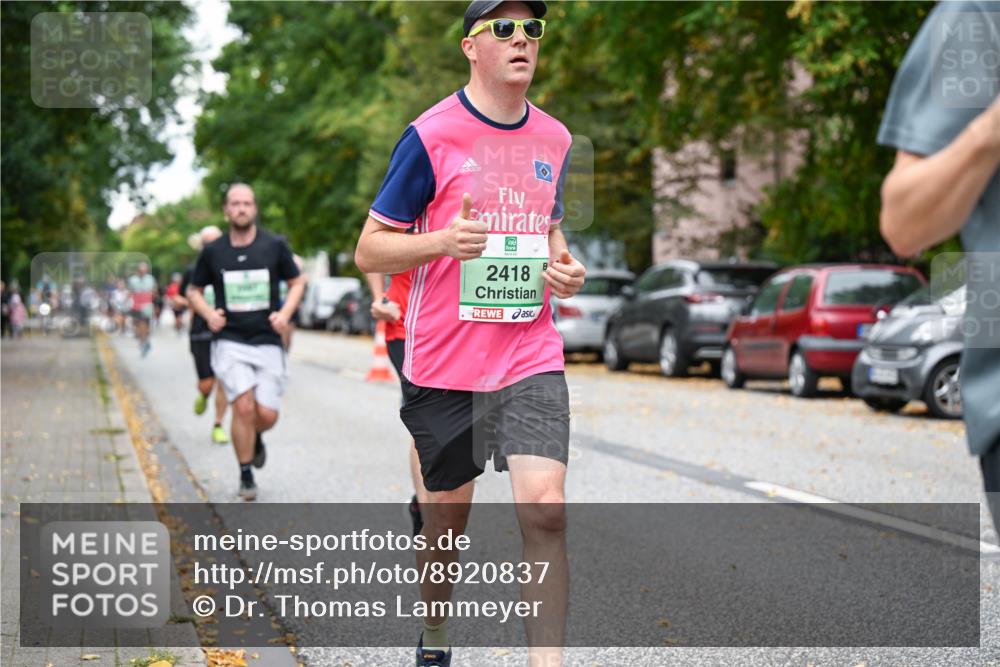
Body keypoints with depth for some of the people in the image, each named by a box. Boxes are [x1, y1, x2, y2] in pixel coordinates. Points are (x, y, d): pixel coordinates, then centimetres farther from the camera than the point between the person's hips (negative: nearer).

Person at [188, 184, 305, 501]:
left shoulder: (275, 246, 2)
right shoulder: (212, 251, 2)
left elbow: (297, 282, 12)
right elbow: (194, 290, 14)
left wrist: (285, 313, -4)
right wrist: (208, 313, -6)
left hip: (268, 341, 1)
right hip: (230, 341, -1)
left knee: (266, 415, -4)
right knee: (244, 406, -17)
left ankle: (255, 438, 34)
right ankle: (245, 475, 1)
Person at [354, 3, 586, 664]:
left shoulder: (554, 138, 9)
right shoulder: (430, 136, -7)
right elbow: (370, 249, -4)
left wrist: (564, 266, 3)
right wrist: (443, 240, -22)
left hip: (532, 360, 3)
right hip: (444, 363, -2)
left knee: (545, 509, -14)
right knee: (447, 514, 11)